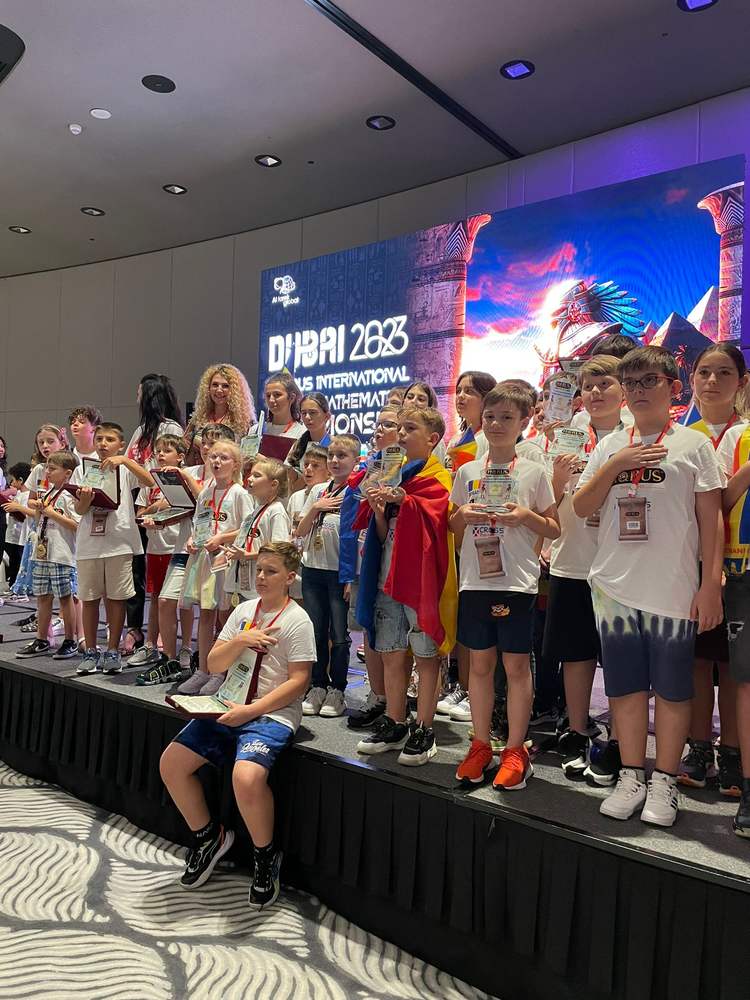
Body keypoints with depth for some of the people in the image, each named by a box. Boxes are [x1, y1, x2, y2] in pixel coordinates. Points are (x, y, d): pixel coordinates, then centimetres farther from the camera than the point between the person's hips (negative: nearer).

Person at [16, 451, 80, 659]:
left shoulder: (68, 496, -11)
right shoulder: (47, 493, 14)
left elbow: (77, 525, -18)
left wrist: (53, 514, -18)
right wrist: (37, 509, 5)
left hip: (61, 556, -8)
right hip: (42, 554, 8)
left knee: (65, 597, 1)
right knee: (42, 597, 13)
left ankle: (70, 642, 11)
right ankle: (42, 641, 24)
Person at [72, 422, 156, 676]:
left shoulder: (125, 468, 3)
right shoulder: (82, 470, 8)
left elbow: (149, 481, -17)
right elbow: (79, 510, 4)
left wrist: (125, 460, -23)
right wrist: (85, 500, -18)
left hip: (119, 542, -2)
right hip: (88, 543, 2)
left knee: (116, 598, 4)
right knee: (89, 598, 8)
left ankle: (113, 651, 16)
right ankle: (90, 652, 19)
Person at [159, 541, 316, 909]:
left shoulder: (297, 620, -7)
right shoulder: (244, 610, 11)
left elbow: (298, 682, -12)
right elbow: (214, 665, 9)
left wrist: (251, 710, -18)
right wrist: (240, 640, -10)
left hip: (273, 714, -7)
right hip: (229, 708, 7)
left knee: (246, 777, -32)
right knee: (171, 763, -4)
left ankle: (266, 856, -2)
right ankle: (208, 837, 18)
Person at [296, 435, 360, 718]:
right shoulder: (318, 491, 10)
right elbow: (300, 532, 11)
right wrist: (315, 508, -5)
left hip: (341, 572, -4)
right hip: (313, 569, 5)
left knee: (339, 635, 2)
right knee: (316, 632, 10)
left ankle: (337, 690, 16)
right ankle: (317, 687, 22)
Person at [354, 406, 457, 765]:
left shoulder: (437, 477, -1)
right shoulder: (394, 476, 17)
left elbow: (435, 516, -18)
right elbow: (382, 534, 16)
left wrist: (404, 500, -28)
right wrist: (378, 508, -2)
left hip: (420, 577, -6)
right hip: (388, 576, 7)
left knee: (425, 655, 0)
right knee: (391, 654, 10)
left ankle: (423, 730, 8)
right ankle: (394, 725, 20)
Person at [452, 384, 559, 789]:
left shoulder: (534, 472, 1)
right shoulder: (467, 472, 9)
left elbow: (554, 528, 4)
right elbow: (453, 526, 16)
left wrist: (527, 517, -14)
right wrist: (464, 516, -6)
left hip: (517, 581, -3)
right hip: (474, 579, 3)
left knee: (516, 665, 3)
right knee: (479, 663, 10)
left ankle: (515, 750, 15)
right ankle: (480, 745, 22)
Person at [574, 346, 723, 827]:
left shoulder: (693, 444, 1)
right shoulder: (610, 445, 11)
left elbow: (711, 518, -1)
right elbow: (582, 507, 6)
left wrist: (711, 582, -7)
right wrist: (613, 466, -8)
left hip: (673, 588, -3)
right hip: (615, 587, 4)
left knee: (672, 688, 6)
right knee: (626, 684, 11)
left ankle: (664, 783, 20)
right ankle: (632, 778, 24)